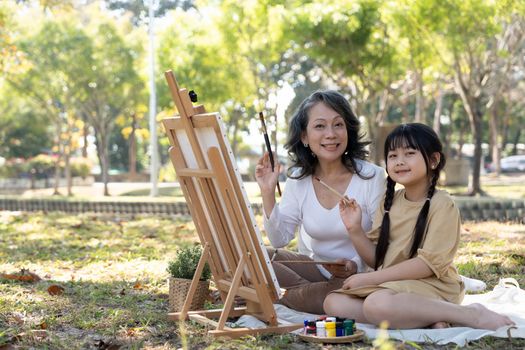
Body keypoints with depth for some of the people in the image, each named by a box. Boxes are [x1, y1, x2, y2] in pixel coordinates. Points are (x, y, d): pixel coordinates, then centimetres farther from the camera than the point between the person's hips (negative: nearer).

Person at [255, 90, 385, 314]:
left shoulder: (371, 177, -12)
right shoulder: (298, 179, -1)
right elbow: (279, 239, -4)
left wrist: (356, 266, -28)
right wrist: (268, 193, -15)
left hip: (362, 276, -4)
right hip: (319, 269, 4)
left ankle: (287, 296, -11)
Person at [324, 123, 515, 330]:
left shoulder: (442, 204, -10)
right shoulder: (389, 202, 11)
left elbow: (430, 263, -18)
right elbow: (375, 258, 11)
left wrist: (369, 278, -17)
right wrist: (355, 230, -8)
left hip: (430, 288, -8)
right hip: (389, 286, 8)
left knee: (377, 304, -36)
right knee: (333, 302, -11)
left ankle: (471, 314, -20)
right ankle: (426, 318, -17)